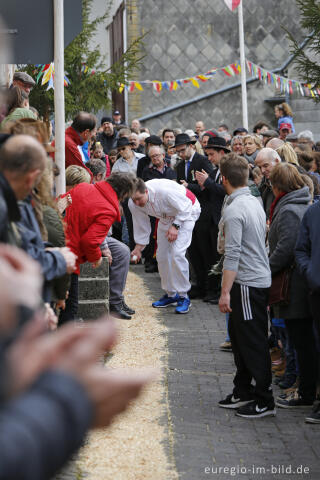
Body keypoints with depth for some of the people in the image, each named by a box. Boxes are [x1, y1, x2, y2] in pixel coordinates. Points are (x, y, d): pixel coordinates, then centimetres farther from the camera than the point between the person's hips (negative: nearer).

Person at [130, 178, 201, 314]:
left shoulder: (164, 191, -39)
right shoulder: (134, 204, -19)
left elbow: (185, 207, -25)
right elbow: (141, 226, -3)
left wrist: (175, 226, -28)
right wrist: (138, 248, -6)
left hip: (186, 213, -6)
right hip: (166, 217, 7)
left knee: (177, 254, -19)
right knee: (162, 255, 3)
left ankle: (183, 296, -10)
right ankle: (170, 294, 21)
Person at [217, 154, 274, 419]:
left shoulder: (234, 210, -19)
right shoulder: (255, 202, 10)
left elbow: (233, 255, -22)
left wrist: (225, 292, -20)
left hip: (248, 284, -10)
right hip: (260, 279, 10)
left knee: (254, 343, -3)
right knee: (240, 337, 18)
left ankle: (265, 401, 2)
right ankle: (243, 391, 27)